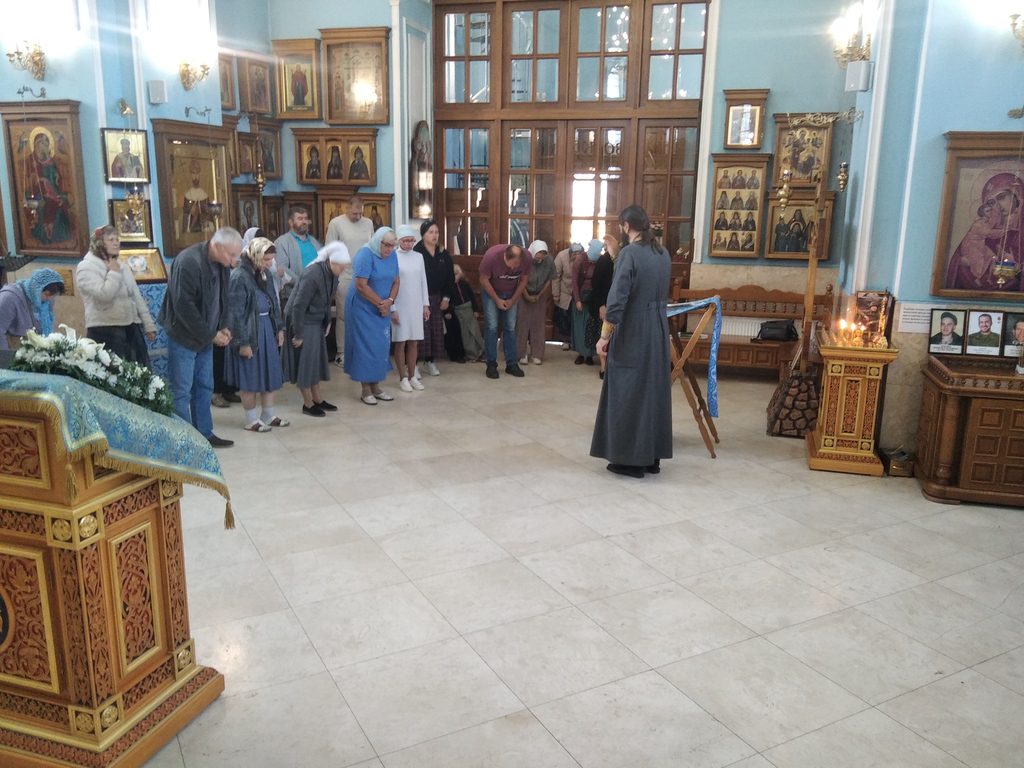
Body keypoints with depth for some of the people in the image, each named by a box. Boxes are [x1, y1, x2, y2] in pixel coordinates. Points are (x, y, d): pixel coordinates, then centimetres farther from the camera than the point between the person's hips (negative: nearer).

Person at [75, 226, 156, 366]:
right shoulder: (86, 267, -4)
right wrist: (114, 273, -6)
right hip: (105, 331, -6)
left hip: (131, 328, 7)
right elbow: (104, 294, -21)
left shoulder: (123, 267, 17)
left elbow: (137, 298, 17)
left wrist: (148, 325, 12)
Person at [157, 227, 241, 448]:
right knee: (181, 391, -1)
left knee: (204, 388, 13)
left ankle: (205, 434, 23)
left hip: (205, 336, 8)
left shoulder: (221, 264, 1)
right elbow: (184, 305, -24)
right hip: (184, 336, -8)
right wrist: (211, 334, -19)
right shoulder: (188, 262, -23)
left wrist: (223, 326, 1)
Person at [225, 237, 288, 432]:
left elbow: (274, 302, 14)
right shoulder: (239, 277, -18)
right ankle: (251, 420, 16)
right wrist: (243, 342, -19)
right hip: (249, 333, -7)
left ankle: (269, 415, 26)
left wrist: (279, 328, 10)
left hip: (267, 329, 7)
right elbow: (236, 313, -18)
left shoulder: (265, 273, 4)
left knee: (270, 373, 13)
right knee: (250, 377, 3)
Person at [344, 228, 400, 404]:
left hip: (382, 309, 7)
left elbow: (396, 281, 7)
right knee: (366, 346, -3)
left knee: (381, 346, 8)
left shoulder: (392, 255, 3)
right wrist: (380, 303, -16)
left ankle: (376, 386, 18)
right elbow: (361, 286, -22)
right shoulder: (365, 255, -17)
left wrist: (389, 301, -12)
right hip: (363, 308, -7)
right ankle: (366, 390, 5)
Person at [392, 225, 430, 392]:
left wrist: (426, 304, 8)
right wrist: (392, 308, -11)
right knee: (401, 343, 2)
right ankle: (403, 378, 11)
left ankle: (412, 376, 18)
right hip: (400, 306, -4)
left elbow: (423, 281, 11)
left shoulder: (418, 256, 6)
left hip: (416, 305, 4)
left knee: (414, 342, 8)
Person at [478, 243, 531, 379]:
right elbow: (484, 280, -18)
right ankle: (491, 364, 0)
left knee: (510, 328, 0)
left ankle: (511, 364, 7)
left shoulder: (527, 260, -25)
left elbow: (523, 280, -6)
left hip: (511, 294, 2)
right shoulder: (492, 256, -33)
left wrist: (512, 300, -10)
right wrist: (497, 300, -15)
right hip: (491, 292, -2)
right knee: (492, 327, -8)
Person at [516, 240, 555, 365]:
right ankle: (522, 354, 5)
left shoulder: (550, 260, -20)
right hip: (524, 295, -2)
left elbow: (549, 280, -7)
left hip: (540, 296, 2)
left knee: (539, 325, 2)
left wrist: (539, 296, -7)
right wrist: (527, 296, -12)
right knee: (522, 324, -4)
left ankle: (537, 355, 9)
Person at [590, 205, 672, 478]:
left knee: (628, 395, 2)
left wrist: (605, 335, -15)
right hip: (658, 332, 7)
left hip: (632, 334, -7)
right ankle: (652, 457, 19)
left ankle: (630, 459, 7)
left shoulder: (629, 253, -15)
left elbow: (617, 297, -20)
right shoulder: (663, 254, 8)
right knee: (654, 392, 12)